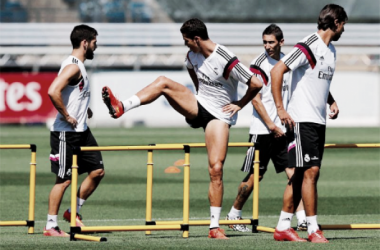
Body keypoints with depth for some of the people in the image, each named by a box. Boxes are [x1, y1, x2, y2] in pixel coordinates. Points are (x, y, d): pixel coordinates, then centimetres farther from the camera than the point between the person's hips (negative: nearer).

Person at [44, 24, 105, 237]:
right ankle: (51, 226, 4)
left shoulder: (79, 66, 14)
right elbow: (53, 92, -31)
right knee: (64, 179, -4)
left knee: (98, 171, 9)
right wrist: (67, 116, -22)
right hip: (66, 133, -10)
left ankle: (74, 212, 21)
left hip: (81, 131, 10)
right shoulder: (73, 67, -18)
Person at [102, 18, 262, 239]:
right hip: (198, 106, 6)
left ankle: (215, 227, -7)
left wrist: (240, 105, -9)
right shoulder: (193, 55, 2)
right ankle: (121, 107, -22)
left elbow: (256, 84, -22)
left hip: (220, 115, -6)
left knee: (216, 170, -13)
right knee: (163, 82, -15)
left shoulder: (226, 60, -22)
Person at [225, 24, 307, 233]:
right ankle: (233, 215, 19)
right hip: (262, 130, -5)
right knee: (255, 176, 1)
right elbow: (255, 99, -12)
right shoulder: (259, 65, -9)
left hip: (283, 129, 5)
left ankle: (302, 219, -7)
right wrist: (271, 125, -13)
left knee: (294, 172, -6)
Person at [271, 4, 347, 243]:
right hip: (303, 120, -9)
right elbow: (277, 71, -18)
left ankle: (283, 227, 14)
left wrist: (331, 101, 14)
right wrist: (280, 109, -18)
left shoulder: (331, 50, 16)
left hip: (319, 121, 9)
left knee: (300, 175, 9)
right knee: (310, 171, -11)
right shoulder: (308, 47, -13)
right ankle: (313, 230, -9)